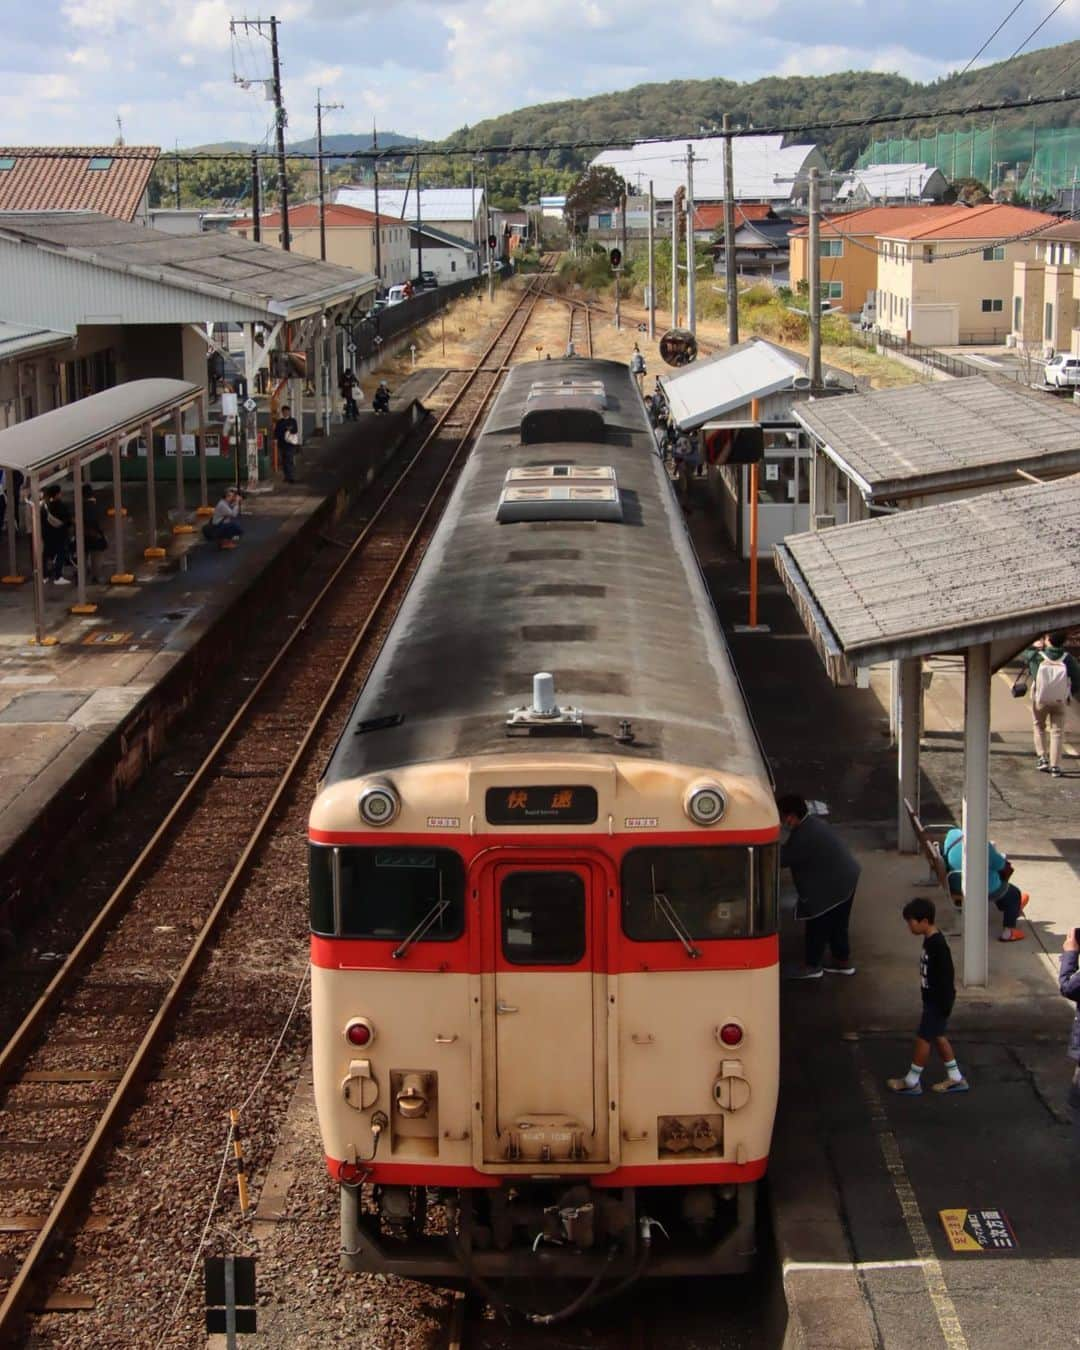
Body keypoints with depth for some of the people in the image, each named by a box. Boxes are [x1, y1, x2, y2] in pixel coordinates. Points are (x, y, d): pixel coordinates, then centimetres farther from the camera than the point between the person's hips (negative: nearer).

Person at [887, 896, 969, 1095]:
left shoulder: (938, 945, -25)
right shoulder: (930, 940, 5)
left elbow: (947, 975, -24)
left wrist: (945, 1005, -21)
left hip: (938, 1001, -10)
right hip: (932, 998, 10)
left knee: (923, 1038, 0)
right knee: (938, 1037, 17)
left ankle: (912, 1082, 12)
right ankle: (955, 1078, 25)